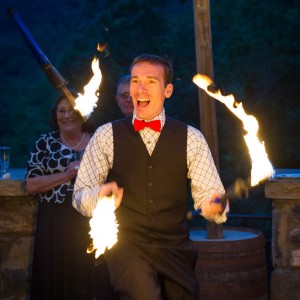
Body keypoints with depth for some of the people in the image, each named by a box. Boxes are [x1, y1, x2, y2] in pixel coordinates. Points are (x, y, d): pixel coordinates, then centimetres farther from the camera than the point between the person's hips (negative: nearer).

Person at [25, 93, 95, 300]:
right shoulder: (45, 143, 3)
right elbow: (31, 185, -4)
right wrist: (66, 175, -12)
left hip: (90, 222, 1)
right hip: (54, 224, -1)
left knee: (87, 279, 4)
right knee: (55, 281, 3)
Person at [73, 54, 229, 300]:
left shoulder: (191, 138, 7)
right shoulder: (107, 135, 5)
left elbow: (206, 194, 2)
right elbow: (80, 196, 2)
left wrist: (216, 205, -22)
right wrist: (100, 195, -20)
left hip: (175, 249, 2)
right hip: (126, 246, -2)